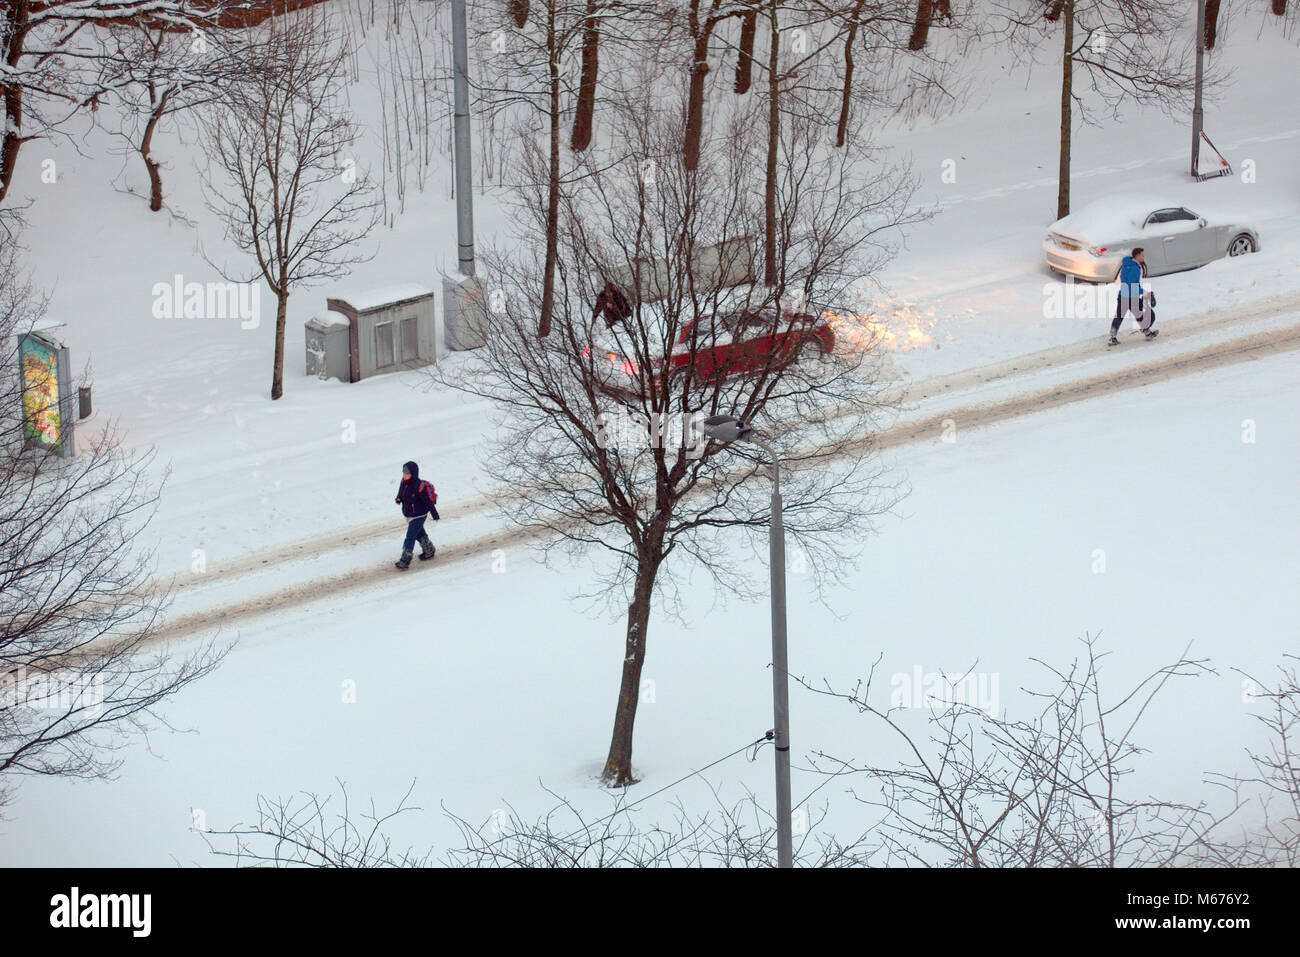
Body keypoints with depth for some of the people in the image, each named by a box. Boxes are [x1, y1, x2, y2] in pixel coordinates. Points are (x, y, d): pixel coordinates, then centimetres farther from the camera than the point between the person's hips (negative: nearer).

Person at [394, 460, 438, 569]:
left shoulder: (419, 486, -26)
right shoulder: (403, 483, -3)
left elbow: (428, 501, -20)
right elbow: (401, 494, 14)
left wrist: (435, 514, -14)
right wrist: (399, 499, -11)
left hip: (418, 516, -8)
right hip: (408, 515, 8)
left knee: (410, 537, -9)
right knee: (420, 534, 25)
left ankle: (405, 560, -6)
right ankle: (429, 551, 46)